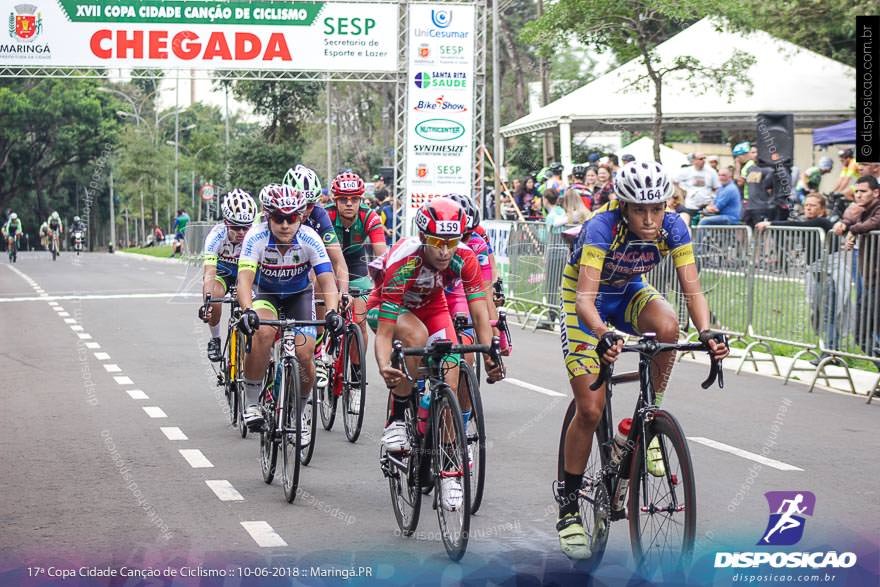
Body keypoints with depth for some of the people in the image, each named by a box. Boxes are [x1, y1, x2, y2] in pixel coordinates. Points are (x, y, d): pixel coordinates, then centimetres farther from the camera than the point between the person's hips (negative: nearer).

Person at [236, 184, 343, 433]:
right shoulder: (257, 237, -29)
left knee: (305, 354, -16)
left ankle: (300, 412, 13)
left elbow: (327, 280, -33)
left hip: (299, 294, 1)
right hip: (265, 292, -1)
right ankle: (252, 403, -18)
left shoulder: (309, 238, -27)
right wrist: (247, 310, -57)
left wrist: (332, 311, -51)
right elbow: (245, 278, -38)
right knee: (263, 332, -33)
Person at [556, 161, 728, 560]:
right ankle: (568, 507, 5)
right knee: (590, 409, -11)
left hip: (629, 292, 3)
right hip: (586, 302, -3)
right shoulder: (603, 227, -33)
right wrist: (603, 335, -61)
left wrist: (706, 332, -44)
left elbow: (692, 289, -25)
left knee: (666, 325, -34)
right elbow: (585, 297, -42)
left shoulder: (673, 227, -22)